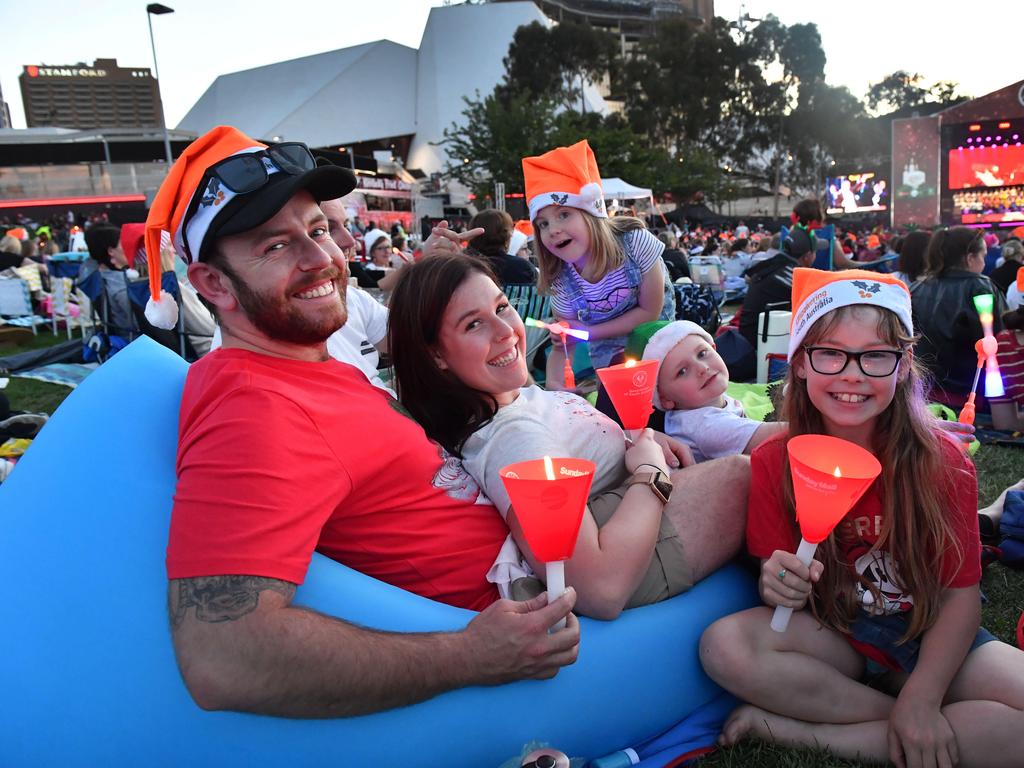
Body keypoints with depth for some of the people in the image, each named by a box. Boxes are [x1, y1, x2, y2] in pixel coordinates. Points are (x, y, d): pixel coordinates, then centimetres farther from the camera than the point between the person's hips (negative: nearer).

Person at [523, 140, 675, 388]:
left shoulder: (636, 242, -26)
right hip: (605, 357, 2)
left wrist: (587, 332, -24)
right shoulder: (560, 283, -20)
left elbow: (650, 311, -18)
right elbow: (563, 348, -14)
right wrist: (553, 381, -38)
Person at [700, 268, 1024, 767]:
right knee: (724, 646, -29)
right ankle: (928, 723, -15)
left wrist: (921, 698, -23)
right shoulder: (772, 462, -9)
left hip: (930, 635, 0)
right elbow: (779, 587, -4)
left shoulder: (942, 462, -10)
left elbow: (960, 592, -11)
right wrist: (779, 588, -30)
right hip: (831, 632, 0)